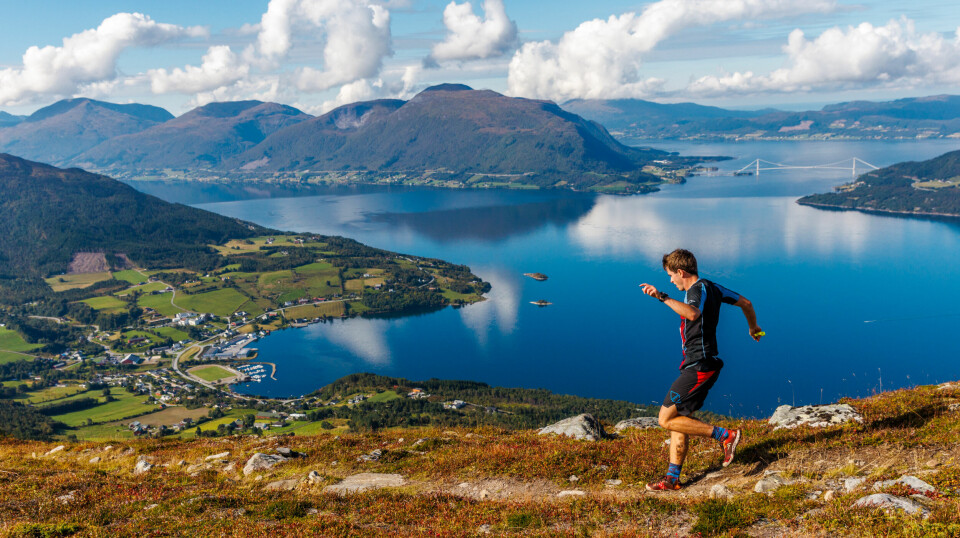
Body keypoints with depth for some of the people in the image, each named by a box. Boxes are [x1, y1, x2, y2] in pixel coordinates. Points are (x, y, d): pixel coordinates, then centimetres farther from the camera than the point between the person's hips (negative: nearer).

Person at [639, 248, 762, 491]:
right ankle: (672, 478, 16)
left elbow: (692, 313, -40)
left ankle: (725, 435, -8)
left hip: (699, 366, -10)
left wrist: (662, 297, -40)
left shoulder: (698, 290, -15)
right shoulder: (711, 287, 14)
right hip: (705, 364, 10)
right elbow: (746, 303, 27)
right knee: (677, 418, 12)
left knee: (667, 420, -8)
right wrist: (753, 328, 43)